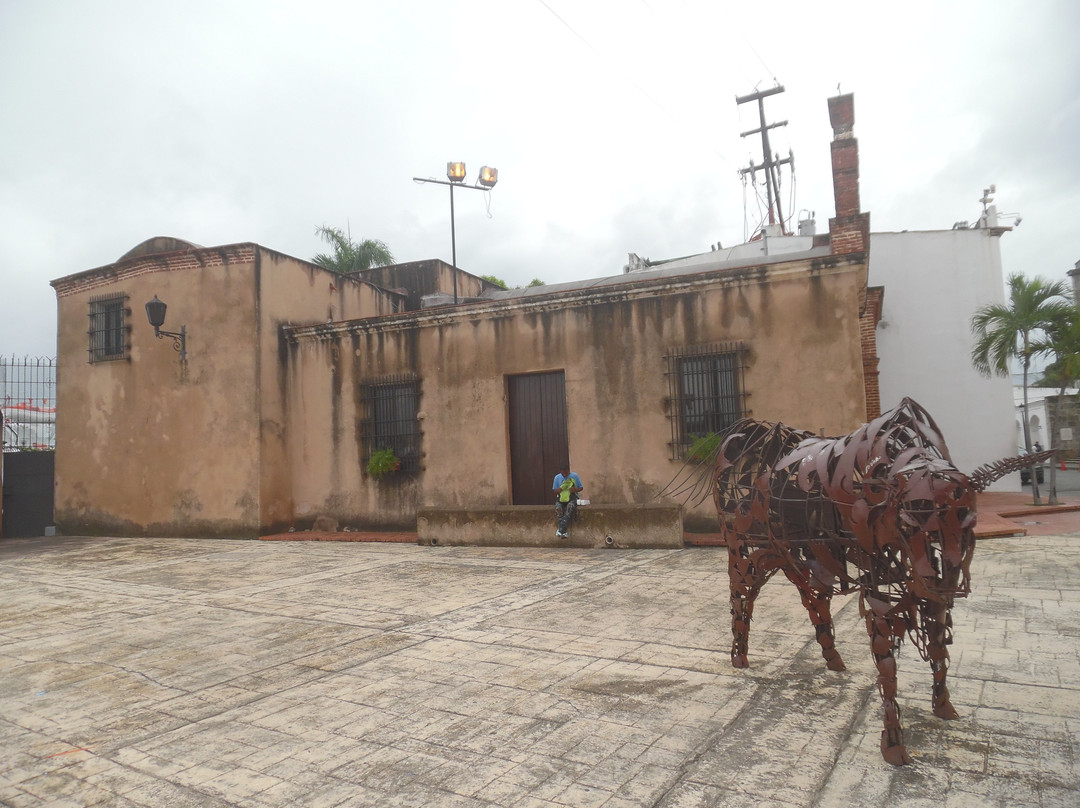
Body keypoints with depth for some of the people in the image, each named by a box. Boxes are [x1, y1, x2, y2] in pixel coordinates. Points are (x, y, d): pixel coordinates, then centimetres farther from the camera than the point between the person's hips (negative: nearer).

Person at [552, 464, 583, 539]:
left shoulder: (575, 476, 1)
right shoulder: (557, 477, 4)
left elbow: (581, 487, 8)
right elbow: (555, 491, 9)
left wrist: (575, 489, -15)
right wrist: (557, 490, -16)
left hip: (572, 498, -1)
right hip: (561, 498, 2)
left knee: (570, 506, -37)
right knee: (558, 508, -34)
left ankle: (560, 530, -43)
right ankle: (563, 532, -40)